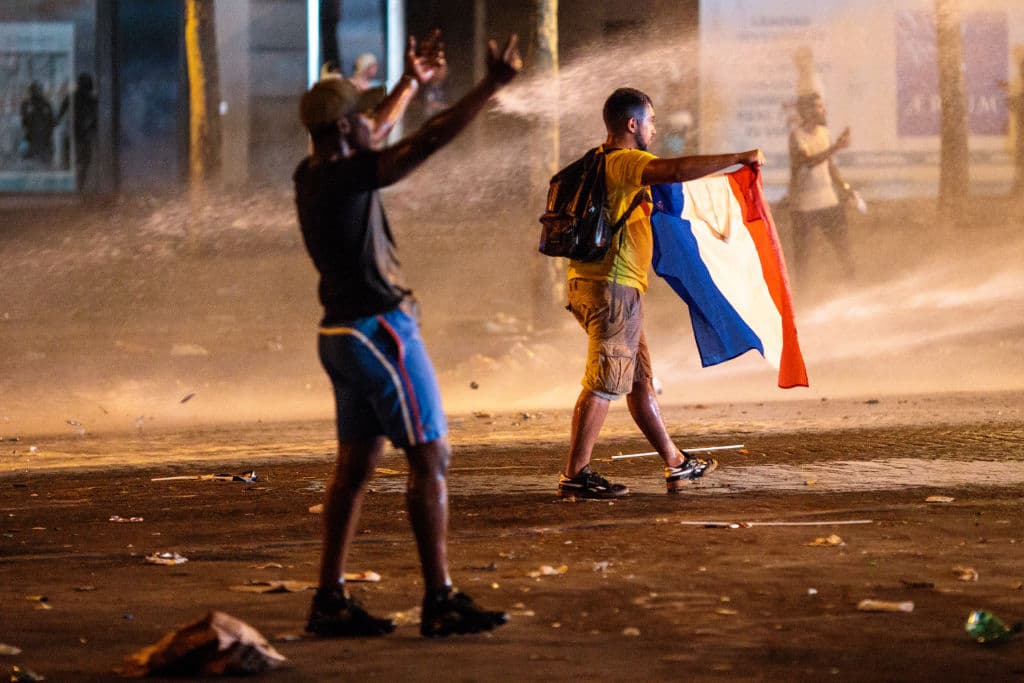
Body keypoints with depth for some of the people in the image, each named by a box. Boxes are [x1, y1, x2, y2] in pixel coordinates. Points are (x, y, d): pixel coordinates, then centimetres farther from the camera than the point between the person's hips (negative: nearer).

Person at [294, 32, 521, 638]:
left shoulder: (313, 174, 7)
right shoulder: (346, 178, -19)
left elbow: (376, 133, 27)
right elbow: (430, 140, -24)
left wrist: (412, 83, 36)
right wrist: (493, 85, -21)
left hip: (345, 333, 10)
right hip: (381, 331, -10)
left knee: (357, 466, 11)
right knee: (431, 458, -6)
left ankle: (331, 600, 11)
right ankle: (440, 601, -7)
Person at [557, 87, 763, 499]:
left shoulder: (603, 164, 18)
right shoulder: (623, 163, -13)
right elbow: (676, 170, -28)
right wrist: (739, 159, -21)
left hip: (593, 283, 11)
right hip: (613, 286, -11)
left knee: (640, 381, 16)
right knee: (604, 384, -9)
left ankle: (675, 465, 25)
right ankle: (575, 476, -9)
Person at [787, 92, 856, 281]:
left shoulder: (824, 132, 9)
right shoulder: (797, 135, -12)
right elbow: (809, 161, -28)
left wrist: (844, 186, 7)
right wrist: (835, 147, -35)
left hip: (828, 199, 6)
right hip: (803, 204, -6)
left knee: (842, 245, 3)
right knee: (800, 251, 3)